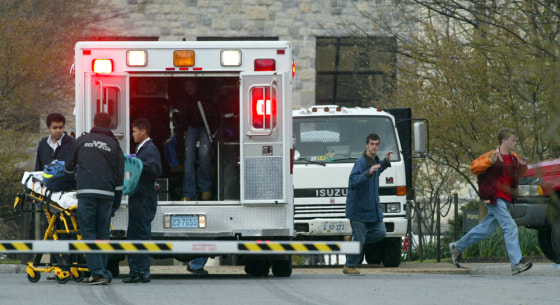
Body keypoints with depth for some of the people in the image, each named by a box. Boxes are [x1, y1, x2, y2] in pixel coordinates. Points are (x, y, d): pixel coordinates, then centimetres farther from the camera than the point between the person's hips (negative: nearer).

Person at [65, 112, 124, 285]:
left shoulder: (82, 141, 12)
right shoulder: (114, 145, 14)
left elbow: (70, 167, 26)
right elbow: (120, 176, 12)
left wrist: (70, 174, 51)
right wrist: (116, 203, 18)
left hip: (86, 191, -2)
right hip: (106, 193, 2)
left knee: (88, 232, -3)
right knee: (103, 232, 9)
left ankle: (97, 272, -14)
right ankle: (102, 273, 7)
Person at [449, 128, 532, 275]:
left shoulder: (513, 157, 13)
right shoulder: (492, 156, -10)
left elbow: (519, 173, 27)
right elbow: (474, 167, -13)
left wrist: (523, 166, 5)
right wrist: (490, 162, -26)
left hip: (506, 199, 9)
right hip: (494, 197, -9)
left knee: (486, 229, 16)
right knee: (510, 227, -16)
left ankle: (457, 247, 33)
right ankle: (516, 264, -19)